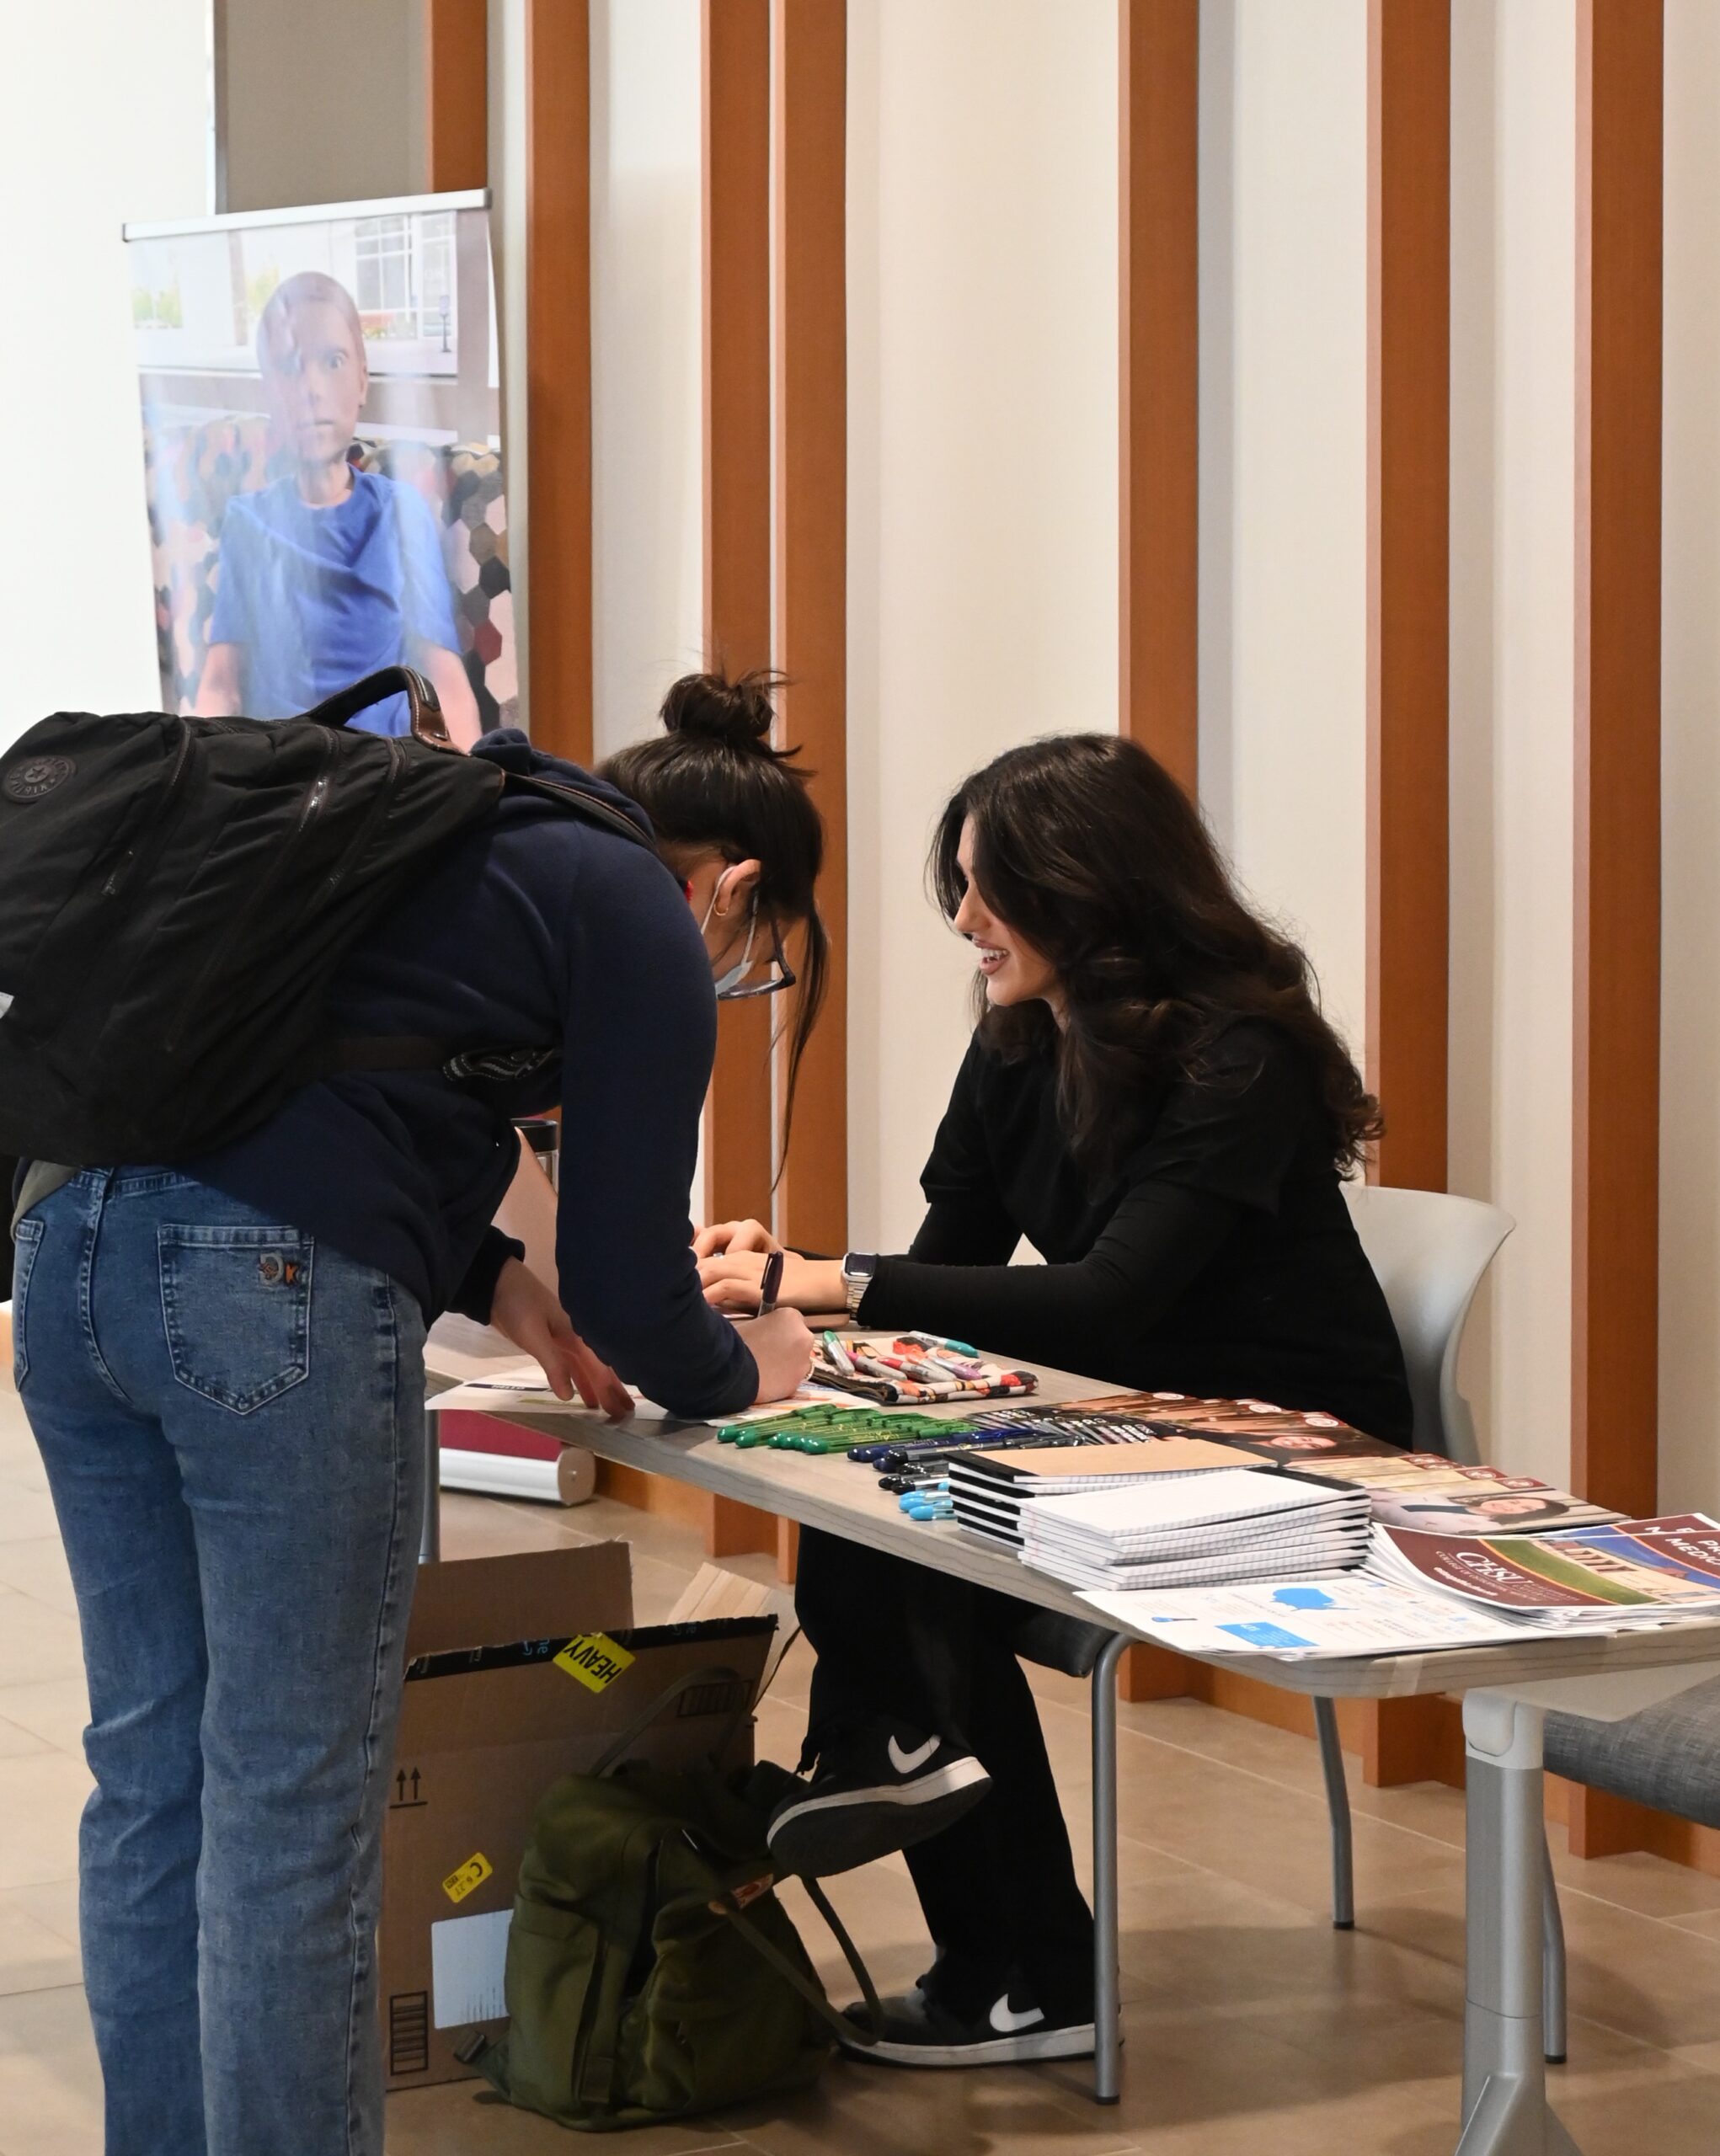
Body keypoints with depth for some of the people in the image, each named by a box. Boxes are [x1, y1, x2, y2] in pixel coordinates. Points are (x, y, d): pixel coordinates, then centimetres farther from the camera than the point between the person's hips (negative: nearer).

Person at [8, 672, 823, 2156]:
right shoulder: (645, 928, 3)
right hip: (273, 1299, -8)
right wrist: (742, 1374, 22)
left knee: (153, 1773, 14)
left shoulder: (473, 842, 26)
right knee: (295, 1803, 1)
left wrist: (494, 1281, 25)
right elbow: (627, 1269, 3)